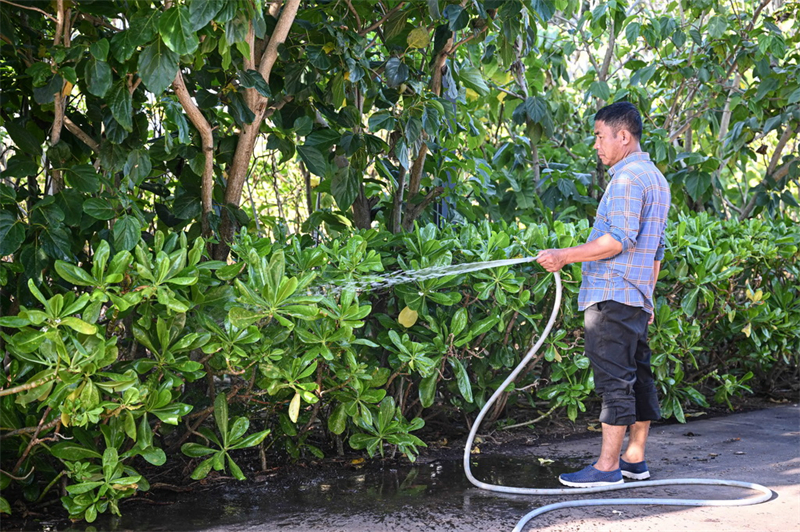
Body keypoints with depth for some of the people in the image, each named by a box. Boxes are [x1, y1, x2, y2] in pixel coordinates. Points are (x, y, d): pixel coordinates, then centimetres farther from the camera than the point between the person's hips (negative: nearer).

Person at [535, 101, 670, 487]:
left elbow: (620, 239, -22)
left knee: (614, 379, -9)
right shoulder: (655, 178, 21)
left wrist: (565, 257, -20)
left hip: (613, 296, -10)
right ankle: (635, 459, 18)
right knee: (637, 376, 11)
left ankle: (607, 466, -6)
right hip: (636, 297, 10)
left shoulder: (628, 178, -12)